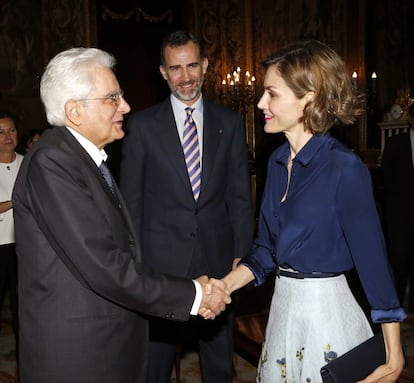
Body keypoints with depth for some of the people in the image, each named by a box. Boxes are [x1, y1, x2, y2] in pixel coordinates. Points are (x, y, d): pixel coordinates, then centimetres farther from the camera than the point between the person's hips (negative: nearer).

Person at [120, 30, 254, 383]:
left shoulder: (230, 123, 4)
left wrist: (241, 255, 0)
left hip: (217, 261, 2)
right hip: (159, 262, -1)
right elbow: (131, 199, 1)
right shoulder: (142, 125, -1)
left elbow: (240, 196, 5)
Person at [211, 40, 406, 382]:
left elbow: (373, 259, -16)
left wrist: (393, 355, -13)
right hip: (282, 306, 7)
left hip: (326, 311, -7)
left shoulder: (344, 168, -18)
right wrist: (222, 288, -3)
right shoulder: (278, 161, 4)